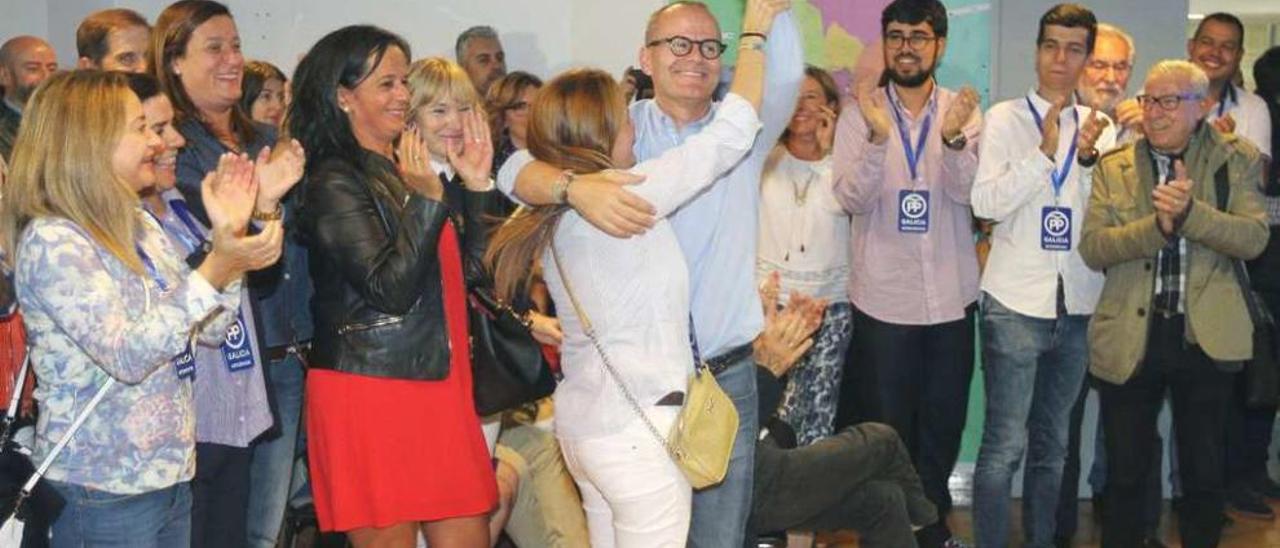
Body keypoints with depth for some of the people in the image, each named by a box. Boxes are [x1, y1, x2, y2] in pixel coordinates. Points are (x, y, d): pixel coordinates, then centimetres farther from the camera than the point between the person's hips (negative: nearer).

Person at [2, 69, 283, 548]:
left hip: (170, 471, 8)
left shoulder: (140, 227, 9)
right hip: (102, 487, -8)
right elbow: (127, 356, -24)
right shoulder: (52, 242, -16)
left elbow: (210, 329, 9)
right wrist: (215, 270, -28)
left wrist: (229, 236, -2)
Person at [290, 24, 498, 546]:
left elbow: (461, 266, 17)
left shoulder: (410, 168, 14)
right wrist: (427, 199, -23)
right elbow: (390, 290, -18)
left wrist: (475, 184, 7)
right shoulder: (335, 182, -10)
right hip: (369, 391, -8)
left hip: (437, 385, 8)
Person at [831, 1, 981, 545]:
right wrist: (878, 137, -30)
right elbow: (852, 198, -14)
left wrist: (954, 138, -31)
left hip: (951, 297, 2)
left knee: (942, 425, 14)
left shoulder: (964, 112, 0)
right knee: (886, 428, 9)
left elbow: (969, 193, -12)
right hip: (883, 299, -2)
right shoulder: (860, 113, -3)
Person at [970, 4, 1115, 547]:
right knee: (1005, 445, -6)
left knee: (1052, 445, 13)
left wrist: (1087, 156, -12)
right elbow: (986, 203, -10)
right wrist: (1045, 152, -18)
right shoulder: (1005, 118, 0)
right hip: (1015, 302, -4)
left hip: (1077, 307, 4)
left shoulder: (1100, 127, 8)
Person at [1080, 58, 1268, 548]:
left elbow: (1254, 237, -11)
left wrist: (1189, 213, -26)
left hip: (1206, 338, 0)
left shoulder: (1234, 161, 2)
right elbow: (1092, 246, -7)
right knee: (1124, 475, 10)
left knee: (1204, 476, 10)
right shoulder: (1113, 167, 5)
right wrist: (1158, 226, -21)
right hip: (1130, 340, 1)